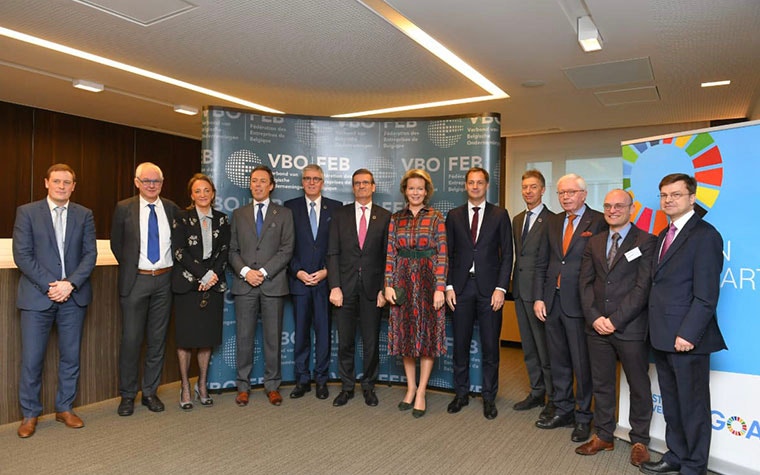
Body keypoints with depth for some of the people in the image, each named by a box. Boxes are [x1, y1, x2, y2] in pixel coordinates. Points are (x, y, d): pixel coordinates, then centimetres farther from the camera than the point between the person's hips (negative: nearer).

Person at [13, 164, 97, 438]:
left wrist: (70, 284, -11)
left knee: (71, 356, 9)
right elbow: (22, 255, -4)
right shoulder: (27, 212, 2)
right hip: (37, 296, -2)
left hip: (74, 296, 2)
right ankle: (30, 414, 19)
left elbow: (90, 254, 2)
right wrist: (49, 285, -13)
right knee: (32, 359, 3)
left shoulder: (84, 215, 7)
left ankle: (65, 408, 24)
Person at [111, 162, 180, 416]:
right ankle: (127, 395, 18)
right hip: (135, 280, -2)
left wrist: (171, 269, 5)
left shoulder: (171, 209, 5)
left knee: (157, 339, 9)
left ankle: (150, 392, 22)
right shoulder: (124, 208, 0)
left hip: (164, 281, 2)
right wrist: (129, 267, 5)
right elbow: (116, 244, 8)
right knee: (131, 338, 2)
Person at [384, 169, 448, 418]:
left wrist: (440, 287, -11)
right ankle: (410, 388, 24)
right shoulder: (396, 219, 8)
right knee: (406, 334, 9)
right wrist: (388, 285, -3)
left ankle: (420, 392, 14)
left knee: (427, 334, 2)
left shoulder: (436, 218, 0)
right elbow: (390, 254, 5)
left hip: (428, 280, -2)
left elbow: (442, 255, -5)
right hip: (403, 281, 3)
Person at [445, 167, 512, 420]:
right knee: (460, 344, 8)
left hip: (489, 289, -1)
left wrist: (501, 288, -8)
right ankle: (461, 393, 24)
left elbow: (507, 254, 0)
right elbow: (448, 254, 8)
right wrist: (448, 286, -1)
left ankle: (489, 397, 21)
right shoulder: (454, 216, 8)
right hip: (461, 287, 2)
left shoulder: (499, 215, 4)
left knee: (490, 346, 6)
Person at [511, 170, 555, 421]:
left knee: (545, 346, 0)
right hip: (520, 290, 8)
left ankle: (553, 398, 15)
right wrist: (514, 284, 11)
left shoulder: (551, 220, -10)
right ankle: (537, 392, 29)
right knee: (528, 346, 16)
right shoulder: (518, 220, 14)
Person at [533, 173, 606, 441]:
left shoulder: (599, 222, -6)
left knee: (582, 363, 6)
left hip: (579, 303, -5)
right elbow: (541, 263, 11)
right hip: (552, 301, 6)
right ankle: (563, 411, 31)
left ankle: (583, 418, 22)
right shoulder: (553, 222, 11)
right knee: (558, 361, 16)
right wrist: (538, 297, 4)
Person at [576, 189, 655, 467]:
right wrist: (594, 317, -6)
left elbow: (643, 287, -11)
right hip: (597, 327, 4)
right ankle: (603, 436, 28)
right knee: (601, 384, 13)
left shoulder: (645, 241, -4)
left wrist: (615, 320, -15)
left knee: (638, 386, 10)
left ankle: (639, 441, 26)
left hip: (631, 328, -4)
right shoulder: (594, 242, 11)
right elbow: (586, 282, 7)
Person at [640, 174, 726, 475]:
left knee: (693, 406, 7)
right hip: (663, 338, 8)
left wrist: (687, 334, -21)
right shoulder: (664, 236, 15)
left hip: (686, 339, -8)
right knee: (671, 403, 18)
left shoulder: (704, 235, -11)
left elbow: (706, 295, -17)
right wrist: (657, 331, 9)